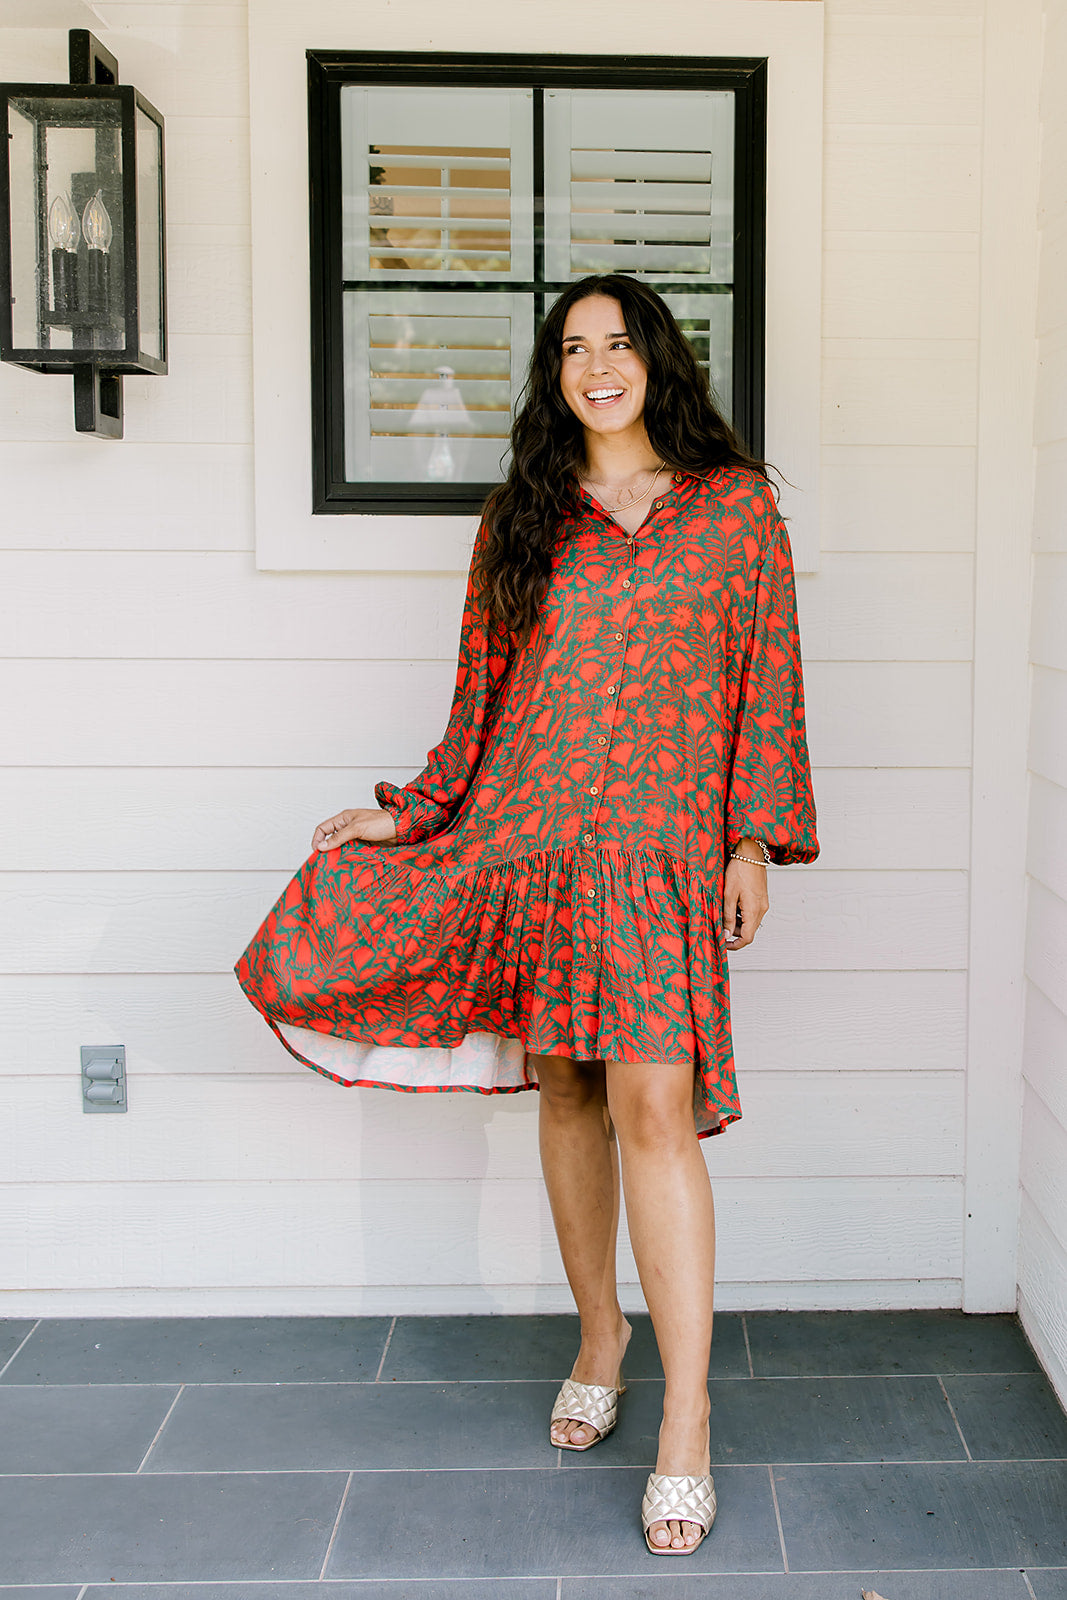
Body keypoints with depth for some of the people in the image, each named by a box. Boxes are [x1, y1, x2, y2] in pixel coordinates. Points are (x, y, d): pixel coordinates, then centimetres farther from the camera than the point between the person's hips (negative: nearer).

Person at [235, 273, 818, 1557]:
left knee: (653, 1101, -13)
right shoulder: (519, 522, 12)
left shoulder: (735, 505, 7)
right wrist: (401, 816, 13)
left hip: (662, 849, -3)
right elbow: (481, 696, 16)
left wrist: (754, 837, 1)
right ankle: (599, 1342, 29)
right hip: (524, 841, 3)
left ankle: (686, 1428, -8)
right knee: (566, 1095, 10)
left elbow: (769, 680, 7)